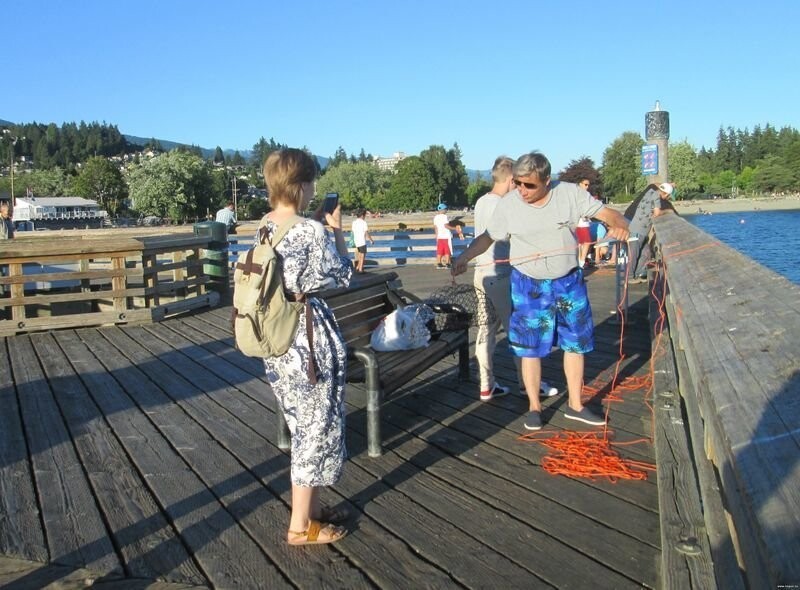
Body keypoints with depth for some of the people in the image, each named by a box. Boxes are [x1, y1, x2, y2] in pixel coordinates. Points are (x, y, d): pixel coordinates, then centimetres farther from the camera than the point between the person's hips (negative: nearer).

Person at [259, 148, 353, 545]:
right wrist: (337, 230, 2)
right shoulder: (313, 230, -17)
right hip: (310, 335, -8)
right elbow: (342, 276, -6)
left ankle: (310, 507, 34)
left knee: (302, 426, 20)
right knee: (318, 426, 6)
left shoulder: (264, 226, 5)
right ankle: (301, 525, 15)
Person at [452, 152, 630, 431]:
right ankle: (534, 406, 23)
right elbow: (488, 236, -1)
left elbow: (606, 212, -8)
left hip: (569, 282, 1)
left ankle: (575, 405, 28)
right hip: (529, 286, -1)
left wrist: (619, 225, -30)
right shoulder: (507, 204, -11)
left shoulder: (570, 193, -12)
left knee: (575, 344, 11)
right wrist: (465, 256, -17)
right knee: (530, 348, 5)